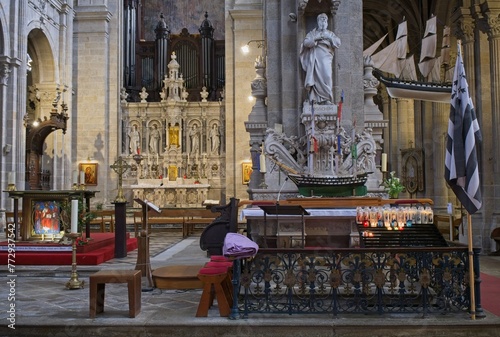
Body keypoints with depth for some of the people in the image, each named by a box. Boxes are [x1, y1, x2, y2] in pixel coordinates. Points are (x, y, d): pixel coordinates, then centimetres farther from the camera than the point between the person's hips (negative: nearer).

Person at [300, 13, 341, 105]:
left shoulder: (330, 33, 21)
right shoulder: (312, 33, 18)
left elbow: (338, 43, 9)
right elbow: (305, 43, 3)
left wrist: (329, 37, -4)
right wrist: (315, 38, -8)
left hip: (326, 58, 1)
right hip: (315, 59, 0)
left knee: (327, 76, -17)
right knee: (316, 77, -13)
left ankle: (327, 99, -15)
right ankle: (317, 99, -12)